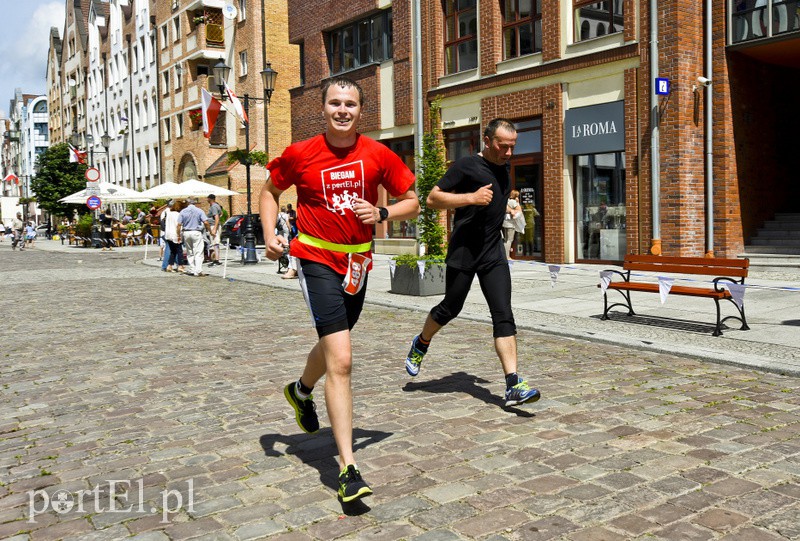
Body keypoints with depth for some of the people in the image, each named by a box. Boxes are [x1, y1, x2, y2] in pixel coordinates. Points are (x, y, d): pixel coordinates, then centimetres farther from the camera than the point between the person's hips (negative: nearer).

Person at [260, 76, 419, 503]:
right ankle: (348, 469, -10)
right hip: (317, 260, -4)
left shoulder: (378, 155, -2)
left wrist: (381, 214, -15)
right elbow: (270, 191, 11)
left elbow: (412, 203, 5)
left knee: (333, 345, 24)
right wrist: (270, 234, -4)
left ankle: (301, 391, 58)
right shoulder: (299, 155, -5)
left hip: (358, 262, 4)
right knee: (341, 360, -16)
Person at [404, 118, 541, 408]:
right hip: (463, 253, -5)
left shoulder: (503, 169, 14)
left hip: (493, 254, 5)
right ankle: (420, 344, 40)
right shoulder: (466, 165, -9)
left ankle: (513, 385, -10)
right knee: (450, 309, 9)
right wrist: (471, 198, -20)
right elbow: (433, 198, -12)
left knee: (504, 316, -6)